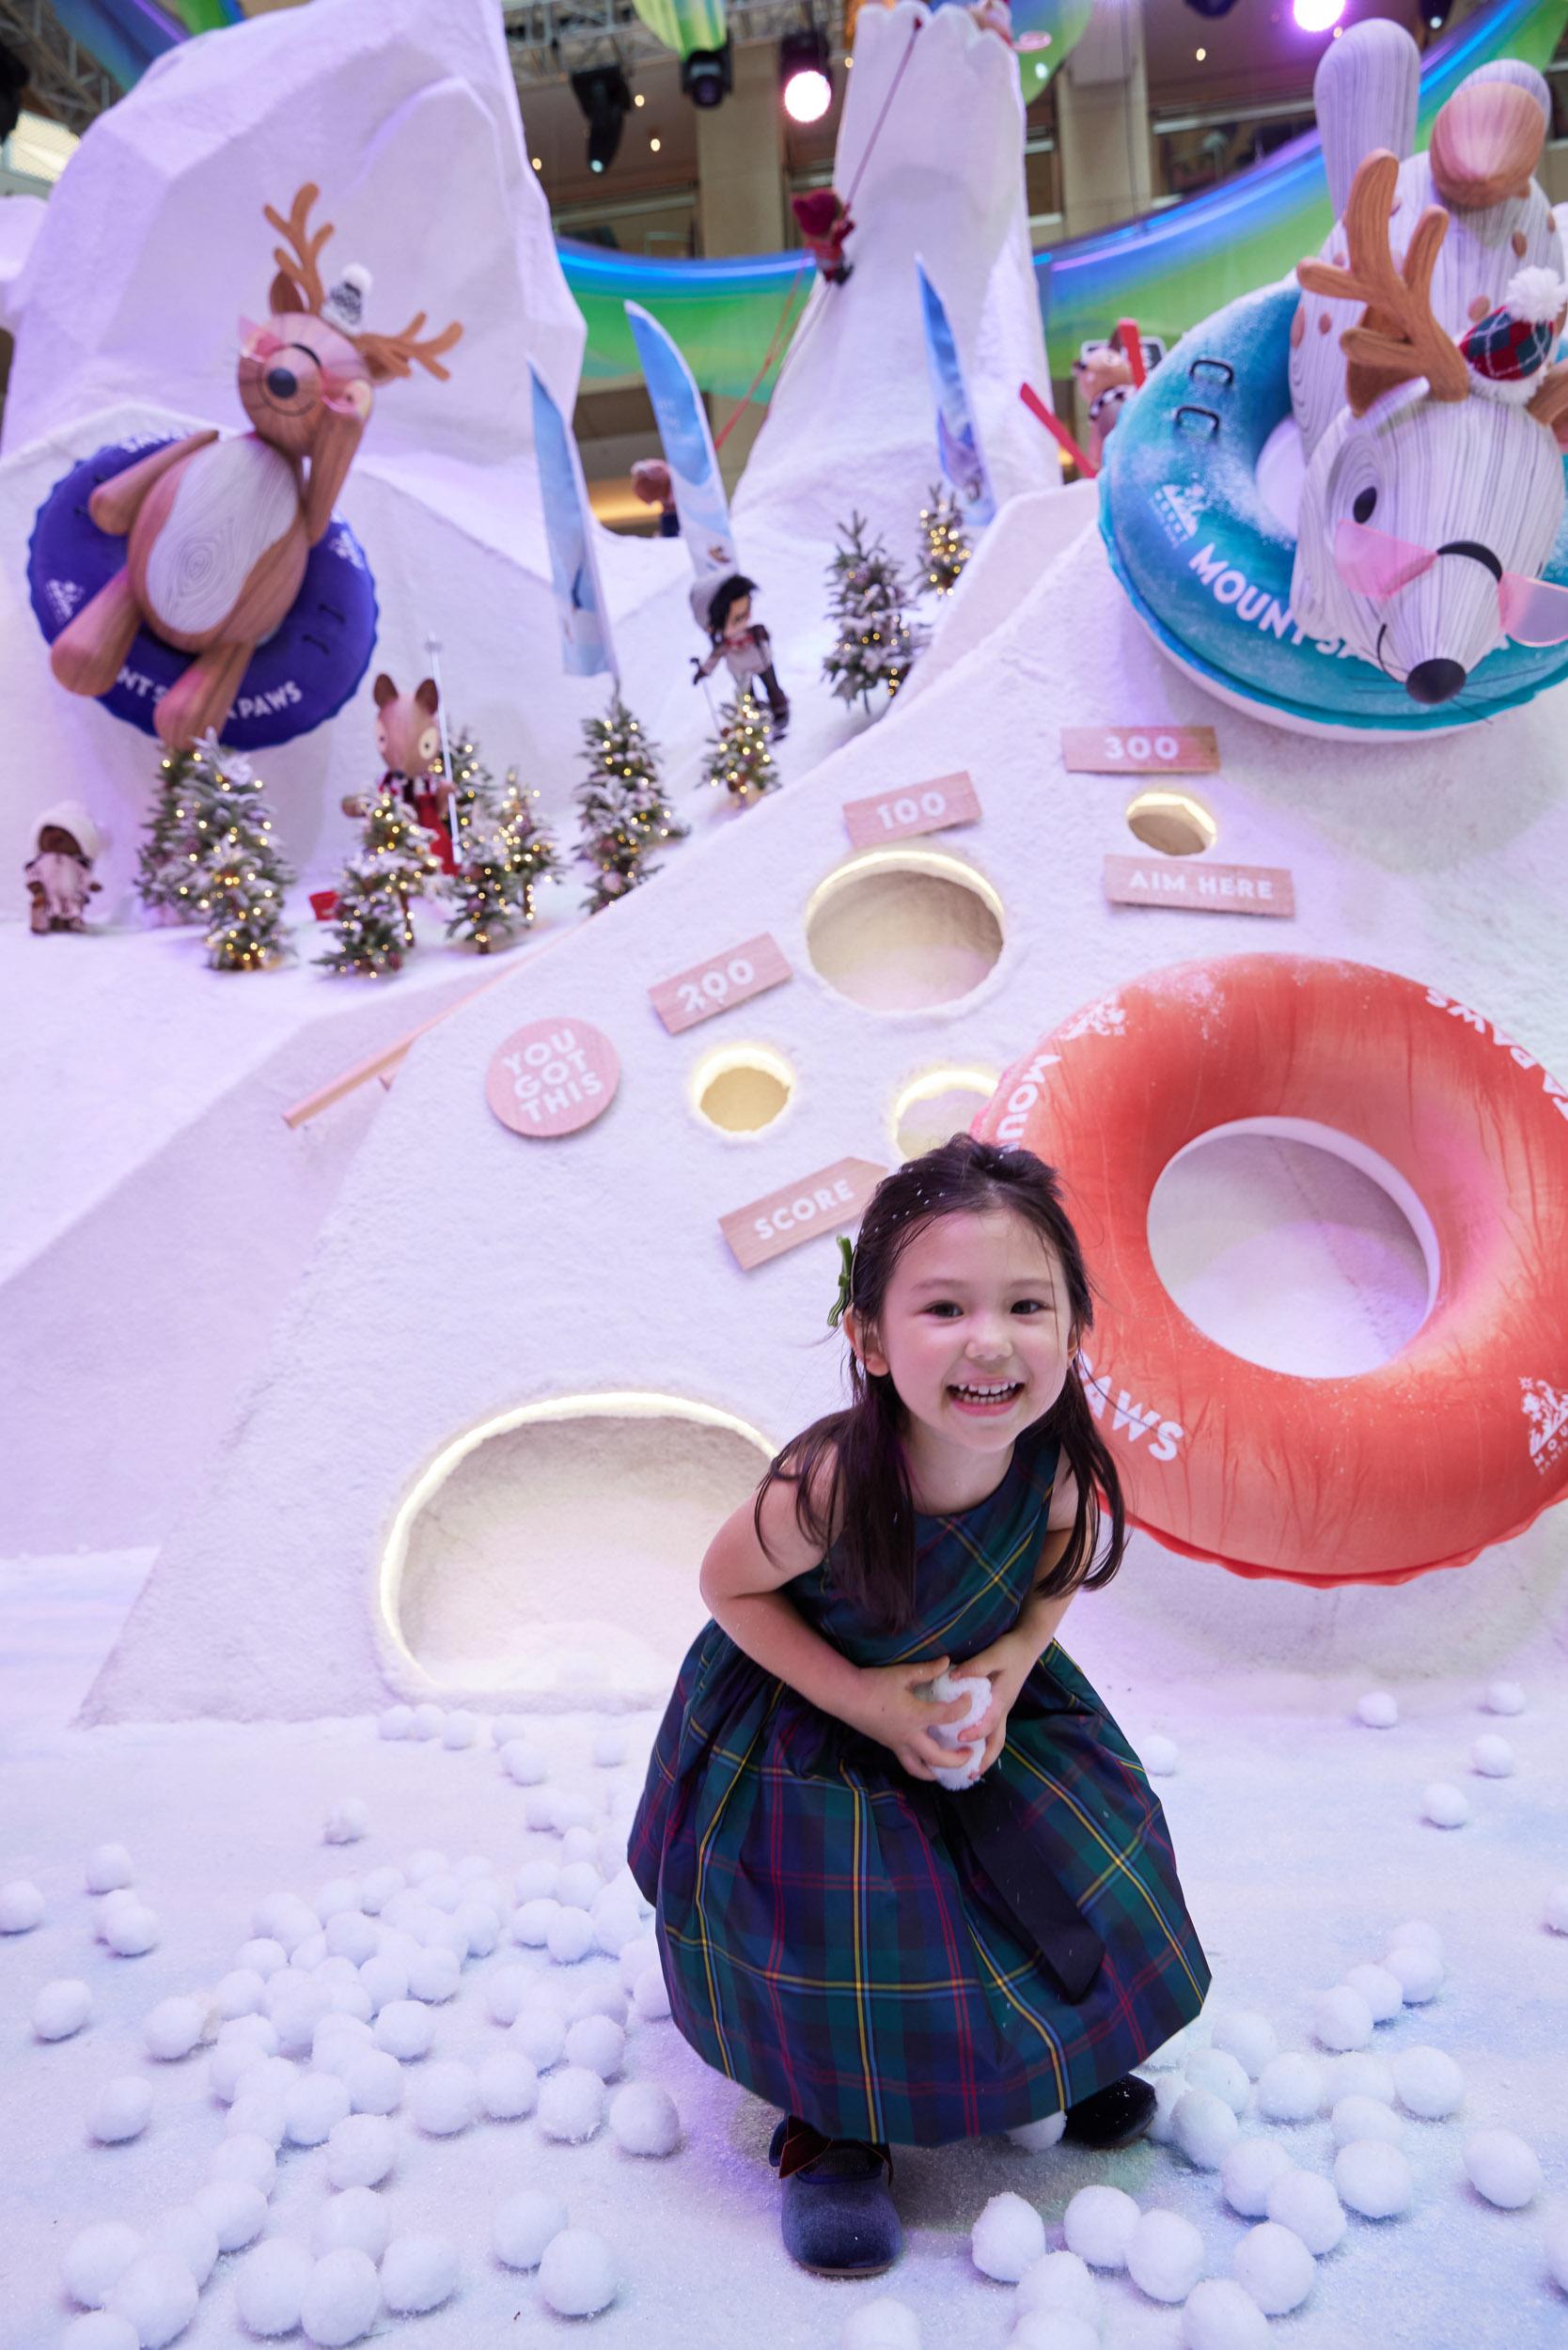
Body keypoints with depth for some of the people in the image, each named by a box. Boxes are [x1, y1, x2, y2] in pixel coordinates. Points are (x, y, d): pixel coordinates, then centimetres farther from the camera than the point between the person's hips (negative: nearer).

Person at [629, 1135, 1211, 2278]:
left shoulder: (1059, 1462, -25)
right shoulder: (831, 1484, -39)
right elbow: (729, 1586, -19)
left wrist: (1009, 1667, -17)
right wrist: (866, 1700, -23)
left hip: (987, 1695, 4)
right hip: (810, 1728, -4)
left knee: (1084, 1857, 4)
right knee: (841, 1926, -6)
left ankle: (1067, 2049, 37)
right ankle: (833, 2125, 27)